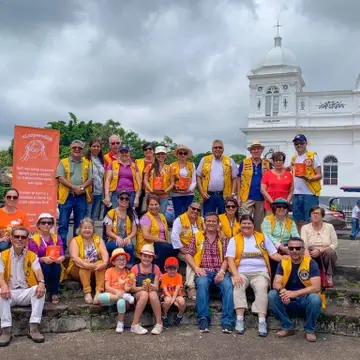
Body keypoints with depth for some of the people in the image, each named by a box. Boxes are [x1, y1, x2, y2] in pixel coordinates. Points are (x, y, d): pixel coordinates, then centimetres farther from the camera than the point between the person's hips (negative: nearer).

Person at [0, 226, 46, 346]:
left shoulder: (32, 255, 8)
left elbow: (38, 271, -9)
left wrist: (41, 282, -34)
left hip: (27, 293, 1)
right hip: (10, 293, 0)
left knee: (40, 290, -30)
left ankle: (34, 328, -32)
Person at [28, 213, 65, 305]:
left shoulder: (57, 238, 6)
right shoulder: (33, 239, -4)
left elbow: (62, 255, -6)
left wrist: (61, 258, -31)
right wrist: (43, 259, -35)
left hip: (55, 268, 2)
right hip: (39, 267, -2)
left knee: (56, 264, -31)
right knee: (45, 265, -34)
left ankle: (54, 294, -22)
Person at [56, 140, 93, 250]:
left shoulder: (87, 163, 14)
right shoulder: (63, 162, 6)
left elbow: (90, 179, 8)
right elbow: (60, 178, -6)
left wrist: (82, 187, -12)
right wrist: (74, 187, -16)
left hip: (81, 197, 3)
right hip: (67, 196, -2)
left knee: (80, 224, 7)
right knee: (63, 223, -2)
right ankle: (61, 247, 3)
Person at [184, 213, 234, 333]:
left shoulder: (223, 239, 16)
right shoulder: (197, 237, 15)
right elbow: (188, 254, 8)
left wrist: (222, 271, -12)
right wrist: (196, 268, -8)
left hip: (220, 271, 1)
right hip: (203, 271, -1)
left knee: (228, 286, -30)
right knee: (202, 283, -34)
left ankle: (227, 321, -26)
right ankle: (203, 319, -27)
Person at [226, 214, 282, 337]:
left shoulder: (263, 237, 14)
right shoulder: (234, 240, 10)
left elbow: (274, 254, 9)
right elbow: (230, 259, 1)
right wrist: (236, 275, -15)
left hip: (260, 272, 0)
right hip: (241, 272, 0)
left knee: (261, 288, -31)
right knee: (238, 287, -31)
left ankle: (262, 321, -33)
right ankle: (239, 319, -31)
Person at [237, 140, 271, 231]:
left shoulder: (267, 164, 6)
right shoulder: (244, 162, 2)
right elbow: (239, 179, 4)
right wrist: (239, 196, -1)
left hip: (262, 198, 2)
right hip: (247, 197, -2)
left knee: (259, 223, 11)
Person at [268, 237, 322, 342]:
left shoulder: (311, 263, -12)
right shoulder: (283, 262, -3)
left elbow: (316, 287, -22)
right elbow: (276, 283, -11)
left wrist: (295, 293, -34)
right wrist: (282, 290, -36)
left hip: (305, 299, -2)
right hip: (288, 301, 3)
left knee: (315, 298, -34)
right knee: (272, 295, -23)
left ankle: (309, 330, -8)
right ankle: (287, 327, -5)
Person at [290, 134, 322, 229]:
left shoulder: (313, 156, -1)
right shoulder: (294, 158, 16)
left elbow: (319, 175, -7)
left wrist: (308, 178, -23)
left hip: (310, 193, -6)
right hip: (296, 194, 6)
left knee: (310, 222, -5)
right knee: (299, 222, 9)